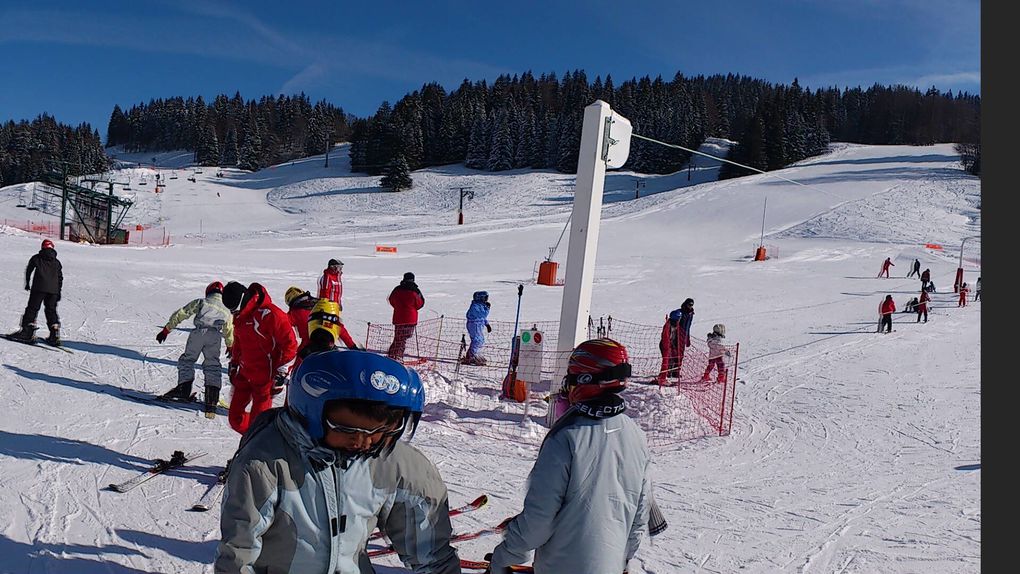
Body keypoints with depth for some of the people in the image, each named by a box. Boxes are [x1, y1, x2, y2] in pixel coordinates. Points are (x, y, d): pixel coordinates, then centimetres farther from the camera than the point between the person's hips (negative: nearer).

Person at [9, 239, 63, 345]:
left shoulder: (36, 258, 11)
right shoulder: (57, 262, 18)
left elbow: (28, 270, 15)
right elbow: (60, 278, 16)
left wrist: (27, 283, 29)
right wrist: (59, 291, 21)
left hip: (39, 287, -3)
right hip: (53, 289, 3)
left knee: (32, 308, 0)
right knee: (51, 310, 9)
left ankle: (27, 332, -10)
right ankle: (54, 335, 2)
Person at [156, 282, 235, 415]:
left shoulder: (200, 302, 21)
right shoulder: (227, 311, 28)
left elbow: (180, 314, 16)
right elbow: (229, 332, 37)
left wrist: (166, 330, 19)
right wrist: (230, 347, 54)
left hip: (198, 332, -2)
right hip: (215, 336, 2)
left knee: (187, 360, 14)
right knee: (212, 366, 9)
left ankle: (184, 389, 3)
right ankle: (212, 397, -2)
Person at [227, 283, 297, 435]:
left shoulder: (270, 314, -19)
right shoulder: (241, 316, 8)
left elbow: (290, 344, -18)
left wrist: (282, 373, -18)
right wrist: (233, 364, 26)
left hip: (265, 378, -8)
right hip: (244, 374, 8)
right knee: (235, 417, 10)